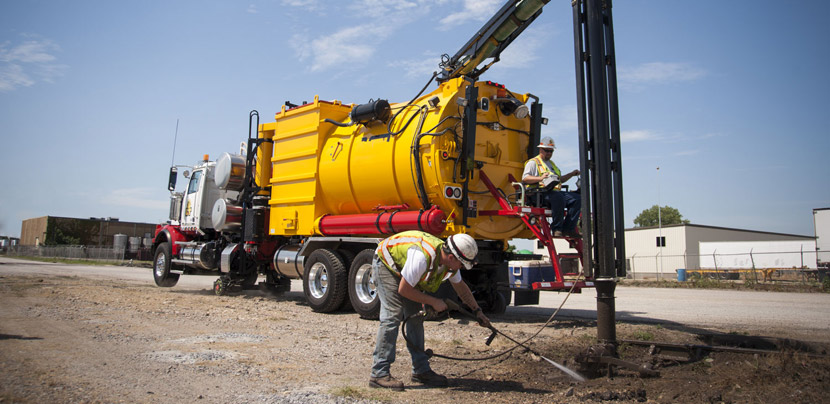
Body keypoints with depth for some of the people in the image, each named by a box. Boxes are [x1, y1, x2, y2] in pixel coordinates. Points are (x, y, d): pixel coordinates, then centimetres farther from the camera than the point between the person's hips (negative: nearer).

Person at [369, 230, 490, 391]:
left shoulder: (450, 260, -13)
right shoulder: (422, 257, -39)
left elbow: (460, 286, 7)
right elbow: (403, 290, -29)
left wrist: (477, 311, 9)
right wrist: (433, 302, -21)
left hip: (403, 267, 8)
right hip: (385, 264, -8)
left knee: (415, 318, 4)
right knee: (392, 316, -18)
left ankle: (420, 370, 11)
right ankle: (379, 374, -14)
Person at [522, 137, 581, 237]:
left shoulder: (551, 163, 34)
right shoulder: (533, 162, 7)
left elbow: (560, 179, 41)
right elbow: (525, 178, -7)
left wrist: (572, 174, 26)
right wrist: (540, 178, -20)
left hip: (556, 191, 8)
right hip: (541, 193, -8)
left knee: (577, 198, -12)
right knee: (559, 197, -38)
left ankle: (568, 229, -16)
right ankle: (556, 229, -30)